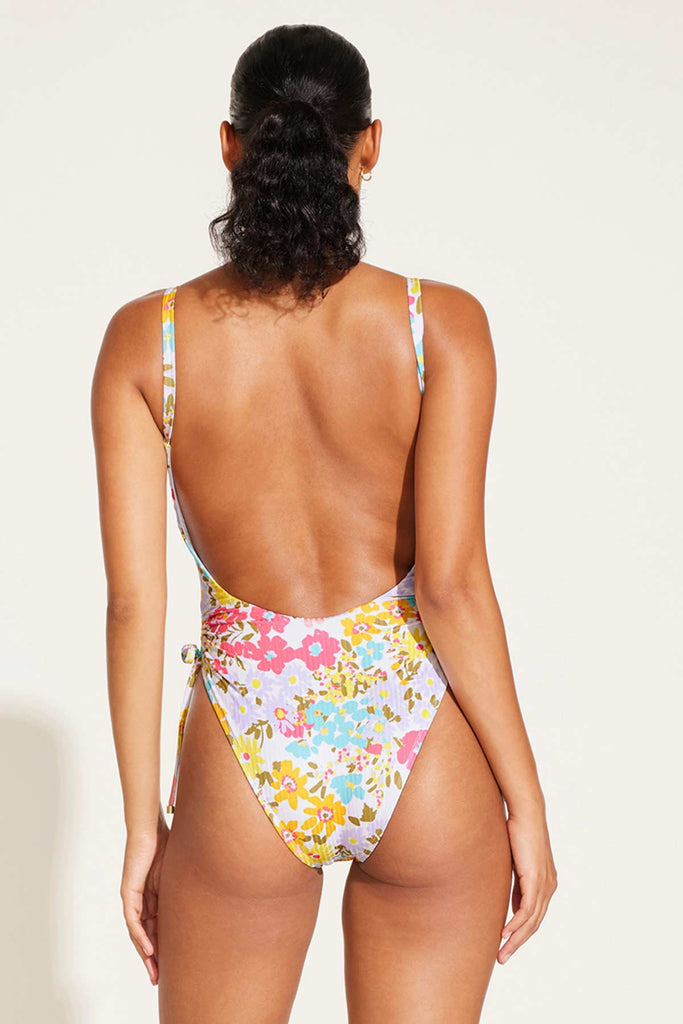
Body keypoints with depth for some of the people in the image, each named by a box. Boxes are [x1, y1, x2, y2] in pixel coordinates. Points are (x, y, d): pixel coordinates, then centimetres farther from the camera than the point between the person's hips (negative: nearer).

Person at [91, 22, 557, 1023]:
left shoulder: (145, 339, -7)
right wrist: (526, 799, -3)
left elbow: (133, 600, -7)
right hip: (420, 745, 0)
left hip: (247, 755, 1)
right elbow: (452, 582, -14)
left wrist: (143, 821, 3)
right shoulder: (440, 322, -10)